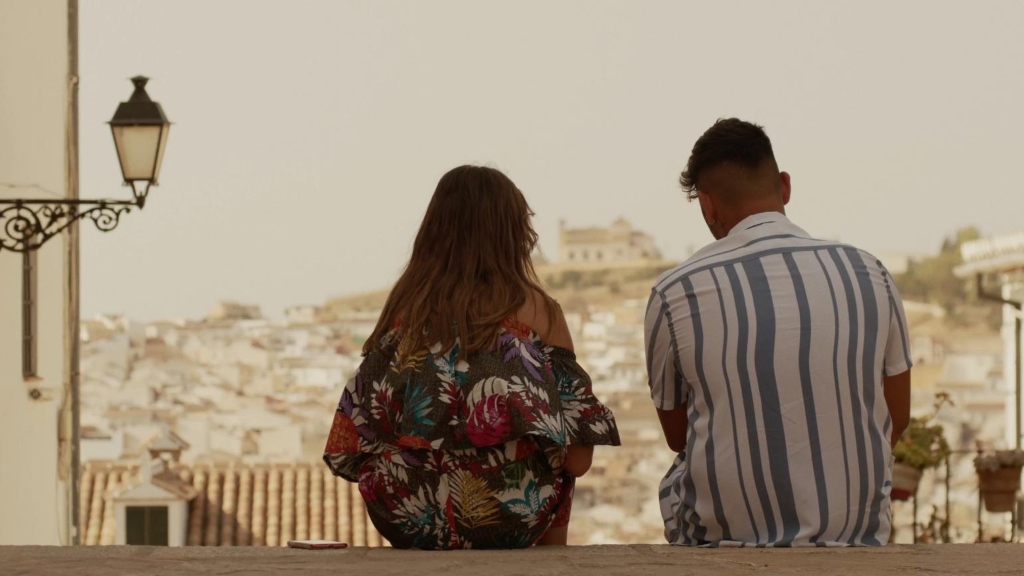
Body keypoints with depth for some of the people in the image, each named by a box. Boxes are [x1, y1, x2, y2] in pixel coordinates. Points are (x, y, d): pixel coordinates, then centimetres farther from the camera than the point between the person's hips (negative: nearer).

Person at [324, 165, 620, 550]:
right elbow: (578, 460, -8)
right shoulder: (536, 311, -7)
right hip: (508, 524, -3)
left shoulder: (404, 307, 1)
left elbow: (353, 442, 3)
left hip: (407, 525, 3)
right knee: (556, 474, 31)